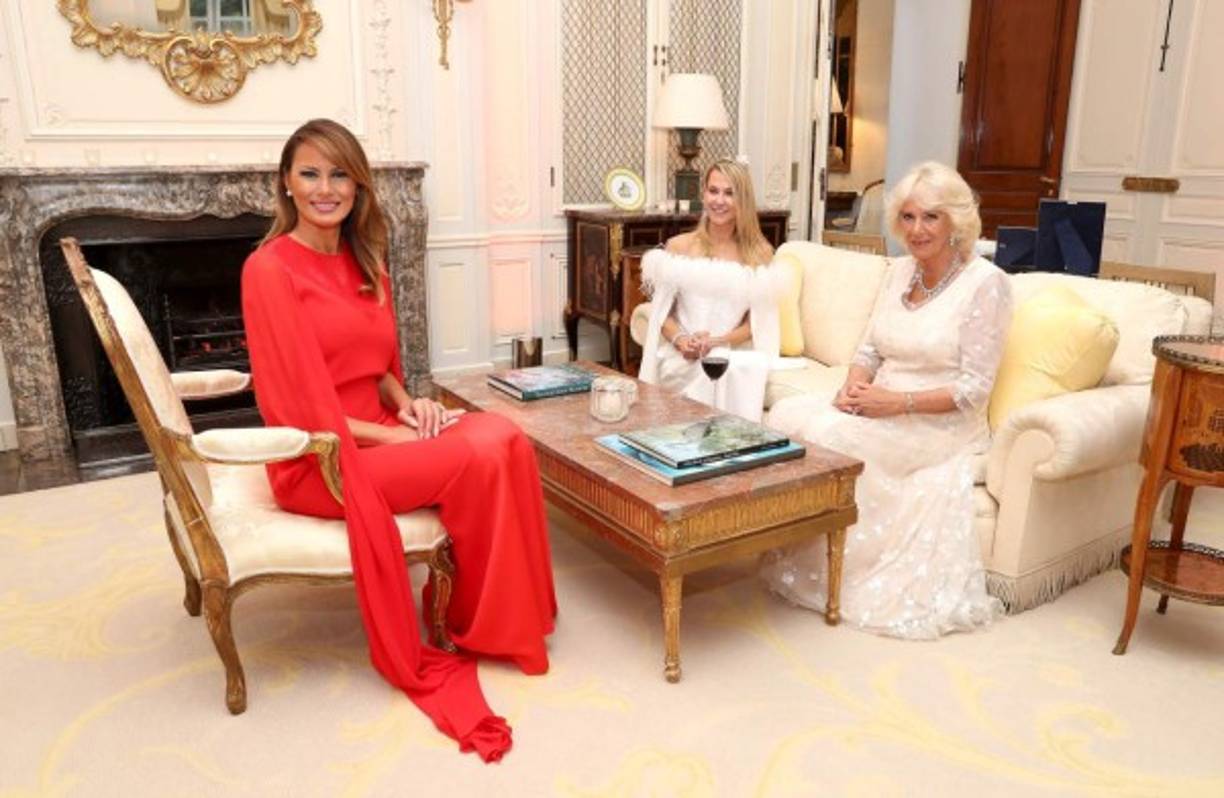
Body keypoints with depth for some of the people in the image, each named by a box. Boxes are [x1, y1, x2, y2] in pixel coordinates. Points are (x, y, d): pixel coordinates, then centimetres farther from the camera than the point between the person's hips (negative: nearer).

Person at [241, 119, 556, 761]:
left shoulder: (365, 262, 11)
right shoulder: (270, 269, -13)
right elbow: (304, 409, -17)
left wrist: (406, 402, -4)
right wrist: (402, 437, -17)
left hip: (377, 435, 7)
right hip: (318, 461, -7)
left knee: (504, 436, -20)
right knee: (479, 458, -25)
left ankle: (503, 610, -6)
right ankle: (475, 621, -2)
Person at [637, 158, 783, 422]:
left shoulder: (760, 253, 6)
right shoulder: (679, 246, 7)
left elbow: (758, 321, 3)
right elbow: (661, 312, 7)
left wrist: (717, 341, -14)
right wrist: (679, 339, -13)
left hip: (736, 353, 0)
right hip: (683, 357, 0)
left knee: (735, 372, -32)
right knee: (705, 371, -32)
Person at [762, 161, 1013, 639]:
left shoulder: (985, 283, -10)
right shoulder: (900, 271, 9)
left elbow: (974, 389, -13)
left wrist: (898, 402, -22)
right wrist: (852, 388, -10)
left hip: (940, 426, -6)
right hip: (882, 413, 6)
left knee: (828, 435, -30)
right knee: (789, 414, -20)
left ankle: (826, 575, -9)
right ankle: (793, 552, -9)